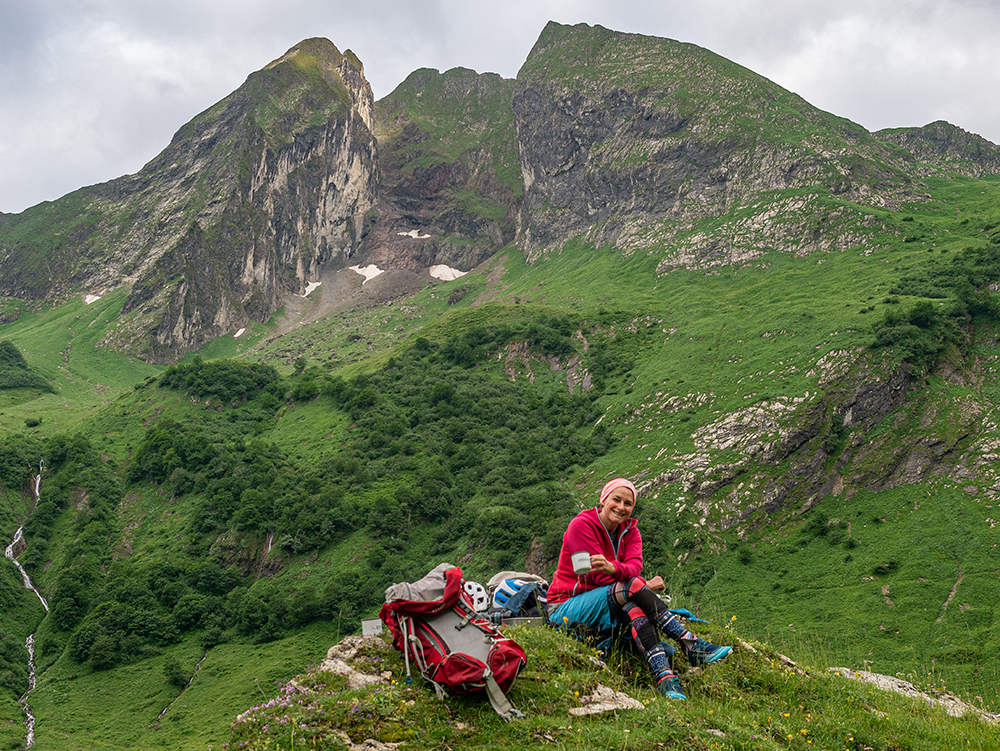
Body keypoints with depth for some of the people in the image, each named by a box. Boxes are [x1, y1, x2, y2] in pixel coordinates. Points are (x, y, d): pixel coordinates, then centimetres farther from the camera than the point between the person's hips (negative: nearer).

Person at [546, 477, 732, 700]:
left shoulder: (630, 531, 6)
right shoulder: (581, 525, -11)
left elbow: (635, 566, -15)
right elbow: (599, 576, -18)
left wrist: (614, 568, -39)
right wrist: (645, 585, -23)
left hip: (608, 608, 5)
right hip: (564, 609, -5)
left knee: (632, 607, -32)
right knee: (632, 586, -30)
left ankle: (664, 675, -48)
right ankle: (691, 645, -34)